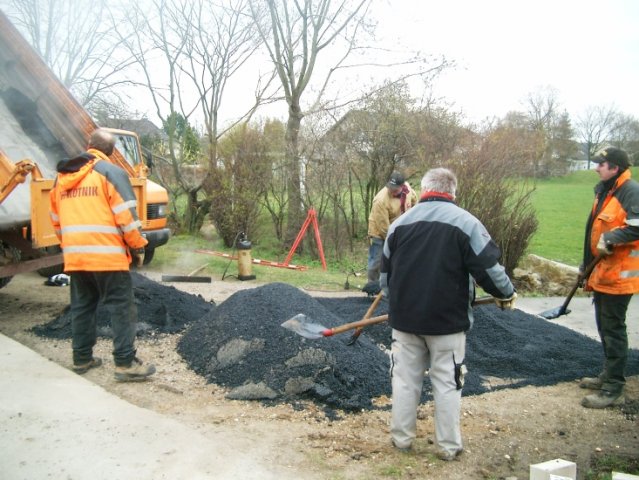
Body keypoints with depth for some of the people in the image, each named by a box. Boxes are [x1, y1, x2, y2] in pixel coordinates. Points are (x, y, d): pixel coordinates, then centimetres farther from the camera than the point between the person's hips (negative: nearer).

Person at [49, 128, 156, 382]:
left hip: (74, 256, 6)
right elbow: (125, 214, -11)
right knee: (121, 307, -2)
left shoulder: (62, 176, 16)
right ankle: (125, 363, -4)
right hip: (107, 255, -6)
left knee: (82, 306, 17)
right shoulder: (111, 172, -4)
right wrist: (138, 246, -3)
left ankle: (82, 358, 23)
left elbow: (57, 218, 20)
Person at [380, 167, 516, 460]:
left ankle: (402, 437, 23)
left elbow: (385, 273, 13)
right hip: (448, 319, -3)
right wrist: (506, 294, 8)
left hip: (405, 317, 3)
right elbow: (488, 268, -10)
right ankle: (448, 446, 16)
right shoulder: (465, 222, -8)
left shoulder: (400, 223, 6)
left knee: (405, 379, 14)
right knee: (447, 383, 8)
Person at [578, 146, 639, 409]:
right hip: (602, 271, 10)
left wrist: (611, 239, -29)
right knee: (604, 326, 19)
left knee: (613, 328, -4)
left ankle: (614, 388, 6)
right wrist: (588, 268, 23)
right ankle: (608, 375, 33)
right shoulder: (604, 191, 15)